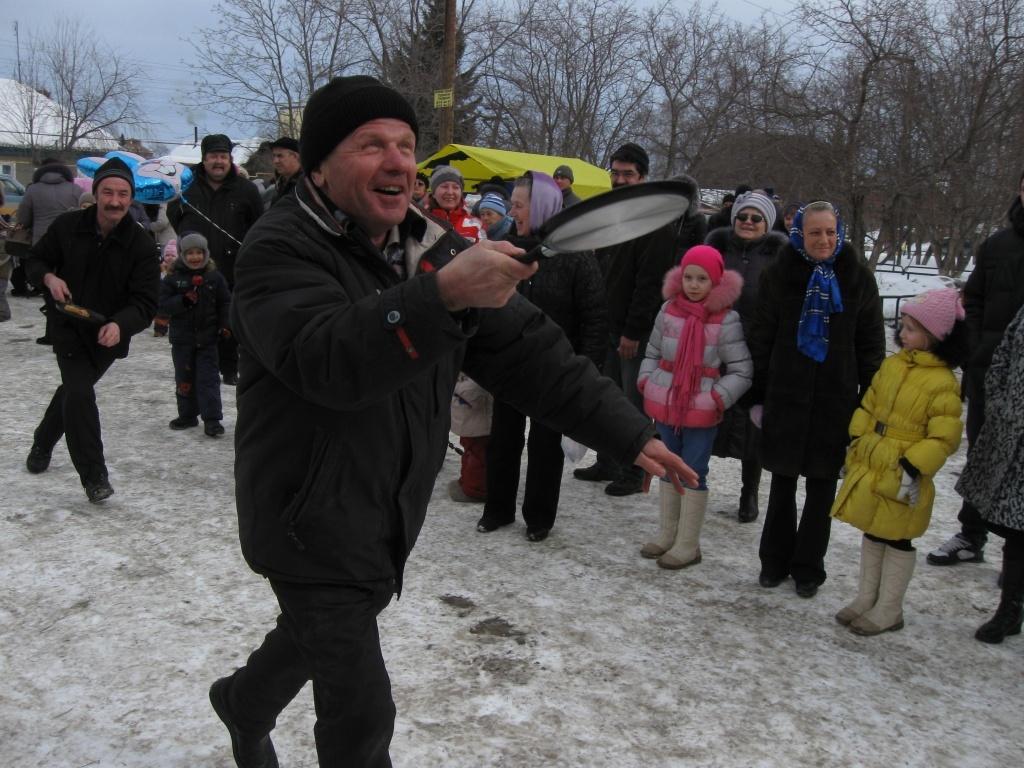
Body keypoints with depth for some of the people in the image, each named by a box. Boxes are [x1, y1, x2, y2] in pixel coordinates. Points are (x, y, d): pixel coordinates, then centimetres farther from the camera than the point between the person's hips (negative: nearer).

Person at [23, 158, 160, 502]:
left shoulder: (141, 244, -16)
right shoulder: (67, 226, -11)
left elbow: (146, 302, -20)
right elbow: (35, 260, 5)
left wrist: (119, 325, -40)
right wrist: (48, 277, -18)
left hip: (108, 334, 1)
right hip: (68, 325, -1)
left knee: (74, 389, 20)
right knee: (80, 392, -17)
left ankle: (42, 445, 47)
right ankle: (94, 476, -10)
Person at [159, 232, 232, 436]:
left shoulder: (215, 277, 1)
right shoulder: (172, 279, -1)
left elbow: (225, 303, 6)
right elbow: (163, 305, -8)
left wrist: (225, 325, -4)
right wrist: (184, 300, -22)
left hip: (207, 338, -1)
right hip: (182, 338, 1)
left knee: (209, 379, -4)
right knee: (184, 379, 12)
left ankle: (212, 419, -3)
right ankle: (187, 416, 25)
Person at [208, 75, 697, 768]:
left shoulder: (432, 247, 2)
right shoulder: (281, 249, -18)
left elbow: (526, 349, 1)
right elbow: (325, 359, -38)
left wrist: (628, 433, -4)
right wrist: (443, 294, -51)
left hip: (389, 521, 7)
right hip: (312, 524, -7)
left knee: (316, 638, 29)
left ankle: (243, 705, 60)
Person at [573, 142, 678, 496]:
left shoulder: (656, 223, -12)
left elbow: (650, 283, -18)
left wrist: (633, 331, -19)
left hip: (636, 331, -8)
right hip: (607, 325, 8)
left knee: (634, 403, 0)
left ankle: (633, 472, 11)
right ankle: (607, 463, 28)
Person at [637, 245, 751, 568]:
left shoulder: (726, 320, -11)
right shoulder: (669, 309, 2)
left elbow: (742, 371, -7)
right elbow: (653, 352, 14)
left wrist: (718, 398, -16)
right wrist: (646, 381, 0)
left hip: (701, 412, -5)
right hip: (665, 406, 5)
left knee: (693, 475, 4)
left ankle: (688, 545, 16)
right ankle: (667, 535, 33)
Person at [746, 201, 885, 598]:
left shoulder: (858, 277, 2)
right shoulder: (779, 274, 0)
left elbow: (871, 345, 5)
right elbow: (761, 338, 2)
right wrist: (757, 396, 0)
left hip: (836, 398, 0)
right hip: (785, 395, 0)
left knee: (822, 484, 8)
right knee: (782, 481, 9)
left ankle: (808, 568, 21)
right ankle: (775, 560, 24)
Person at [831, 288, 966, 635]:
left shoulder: (943, 383, -16)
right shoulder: (892, 365, 6)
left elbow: (943, 437, -17)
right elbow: (867, 408, 14)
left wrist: (915, 466, -23)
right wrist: (854, 446, 12)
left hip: (901, 477, -7)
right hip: (869, 466, 7)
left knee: (897, 541, 7)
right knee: (872, 534, 18)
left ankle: (888, 611, 21)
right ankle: (866, 599, 32)